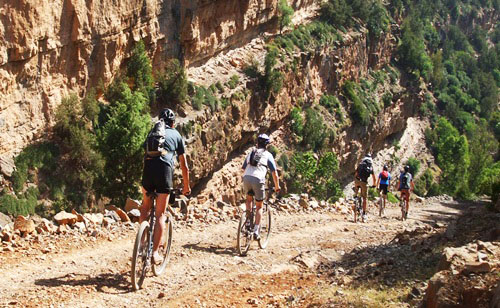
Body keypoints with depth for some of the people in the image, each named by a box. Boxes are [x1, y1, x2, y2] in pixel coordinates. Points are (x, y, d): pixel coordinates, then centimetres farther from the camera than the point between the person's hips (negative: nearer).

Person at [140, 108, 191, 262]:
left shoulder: (152, 132, 28)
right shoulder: (176, 135, 21)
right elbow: (184, 165, 22)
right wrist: (186, 187, 32)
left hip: (148, 167, 2)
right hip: (165, 170, -2)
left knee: (145, 207, 23)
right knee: (160, 214, 3)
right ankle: (155, 252, -1)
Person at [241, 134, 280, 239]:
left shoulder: (251, 153, 24)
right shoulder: (268, 155, 14)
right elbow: (274, 173, 10)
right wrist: (277, 187, 21)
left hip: (246, 178, 3)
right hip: (258, 179, -3)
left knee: (248, 199, 29)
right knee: (259, 207, 11)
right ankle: (256, 230, 2)